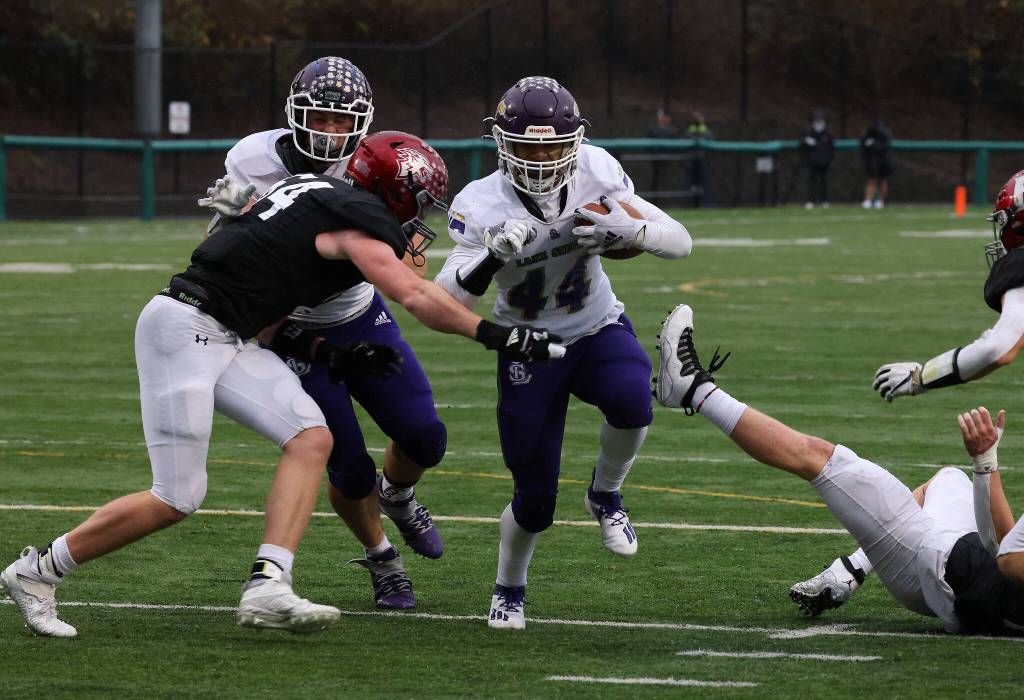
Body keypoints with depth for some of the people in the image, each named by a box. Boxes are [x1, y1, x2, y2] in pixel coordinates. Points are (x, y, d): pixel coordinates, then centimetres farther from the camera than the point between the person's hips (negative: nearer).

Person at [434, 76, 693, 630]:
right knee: (535, 498, -3)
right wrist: (492, 257, -47)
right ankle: (508, 592, 29)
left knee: (630, 401, -34)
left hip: (599, 331, 1)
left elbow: (680, 242, -14)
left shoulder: (596, 174, -17)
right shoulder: (481, 207, -22)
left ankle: (605, 496, -2)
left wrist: (627, 230, -35)